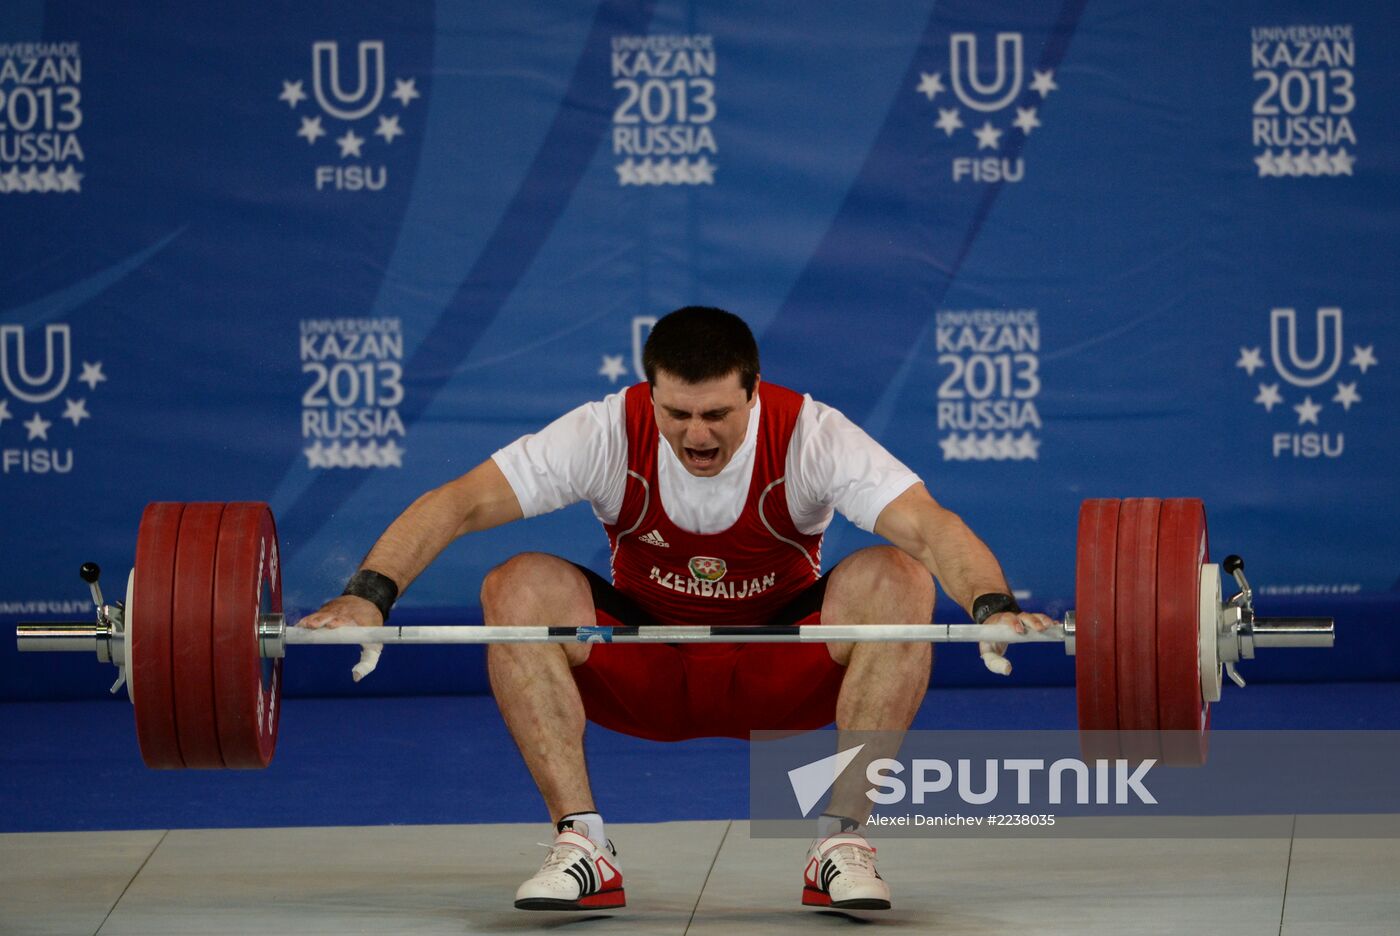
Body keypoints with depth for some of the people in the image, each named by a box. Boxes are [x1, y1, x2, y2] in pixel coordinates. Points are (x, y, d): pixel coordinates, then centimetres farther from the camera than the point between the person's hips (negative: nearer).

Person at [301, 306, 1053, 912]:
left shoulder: (809, 436, -23)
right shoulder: (607, 435, -21)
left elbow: (929, 526, -35)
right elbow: (456, 505, -25)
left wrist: (993, 606, -56)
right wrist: (369, 595, -41)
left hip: (781, 678, -1)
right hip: (645, 680, 1)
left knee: (896, 581, -28)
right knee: (518, 589, -25)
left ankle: (842, 844, -21)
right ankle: (581, 849, -21)